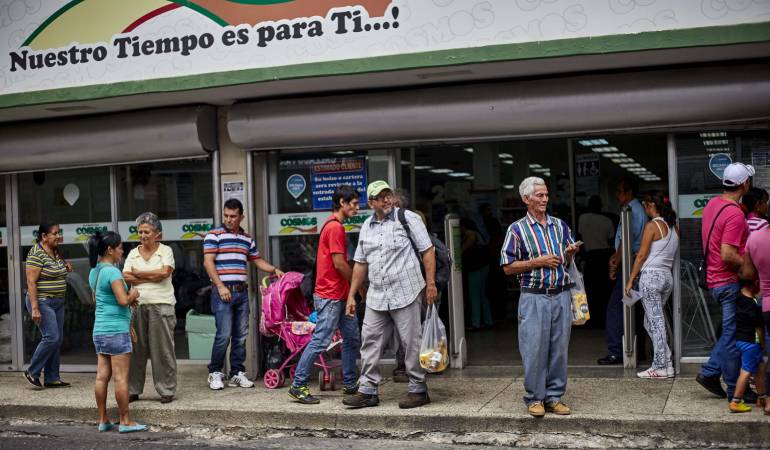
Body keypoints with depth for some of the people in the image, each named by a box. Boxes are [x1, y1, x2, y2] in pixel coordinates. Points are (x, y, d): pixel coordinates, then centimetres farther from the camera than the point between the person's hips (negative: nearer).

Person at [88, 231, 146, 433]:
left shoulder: (94, 272, 12)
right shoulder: (112, 272, -15)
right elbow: (123, 300, -23)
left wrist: (128, 298, 14)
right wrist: (133, 295, -1)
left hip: (99, 331, 9)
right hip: (117, 331, -9)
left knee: (102, 377, 9)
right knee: (121, 378, -3)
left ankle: (103, 420, 15)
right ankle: (125, 422, 1)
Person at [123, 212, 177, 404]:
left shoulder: (165, 251, 3)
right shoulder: (133, 253, 12)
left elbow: (165, 272, -12)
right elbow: (126, 277, 1)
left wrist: (138, 273, -3)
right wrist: (152, 277, -8)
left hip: (161, 305, -3)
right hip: (137, 304, 3)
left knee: (163, 348, -1)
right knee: (136, 348, 4)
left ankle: (166, 390, 6)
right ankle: (133, 390, 13)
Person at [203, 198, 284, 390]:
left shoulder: (247, 239, 16)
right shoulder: (214, 235, -1)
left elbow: (258, 260, 24)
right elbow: (208, 262, -8)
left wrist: (275, 270, 8)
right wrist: (220, 286, -16)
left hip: (241, 291, 6)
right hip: (222, 291, -6)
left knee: (241, 335, 7)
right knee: (224, 335, -9)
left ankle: (237, 373, 15)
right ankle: (215, 372, 5)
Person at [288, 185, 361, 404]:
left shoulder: (334, 226, 17)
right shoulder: (335, 227, -15)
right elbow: (339, 264, -19)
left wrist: (353, 288, 15)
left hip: (340, 295, 11)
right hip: (330, 296, -11)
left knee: (352, 339, 13)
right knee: (320, 341, -8)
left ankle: (350, 384, 21)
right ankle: (298, 386, -2)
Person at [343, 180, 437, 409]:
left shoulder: (408, 218, -2)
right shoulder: (367, 227, 14)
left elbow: (427, 251, -4)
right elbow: (360, 263, 17)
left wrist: (431, 283, -11)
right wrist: (351, 295, 13)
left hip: (406, 294, -5)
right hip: (376, 296, 6)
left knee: (412, 343, 0)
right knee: (370, 341, 6)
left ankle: (418, 390, 10)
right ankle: (367, 390, 14)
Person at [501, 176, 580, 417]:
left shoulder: (560, 225, 14)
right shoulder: (517, 229, 1)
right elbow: (508, 267, -3)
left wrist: (570, 254, -1)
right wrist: (537, 262, -12)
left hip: (561, 295, 4)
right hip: (534, 297, -4)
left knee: (560, 348, 6)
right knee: (534, 349, -4)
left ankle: (554, 396, 15)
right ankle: (535, 398, 8)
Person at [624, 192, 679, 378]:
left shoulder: (652, 225, -9)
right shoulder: (673, 226, 12)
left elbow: (642, 255, -10)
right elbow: (673, 255, 12)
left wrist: (630, 280, -6)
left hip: (651, 275, -7)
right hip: (668, 277, 7)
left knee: (656, 322, -3)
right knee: (650, 322, 15)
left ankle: (663, 367, -1)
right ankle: (661, 362, 13)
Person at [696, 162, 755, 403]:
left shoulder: (712, 204, 8)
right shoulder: (735, 214, -21)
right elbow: (728, 256, -26)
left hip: (715, 279, 9)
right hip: (730, 281, -9)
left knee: (730, 332, 18)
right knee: (734, 336, 0)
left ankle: (709, 372, 19)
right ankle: (736, 390, 9)